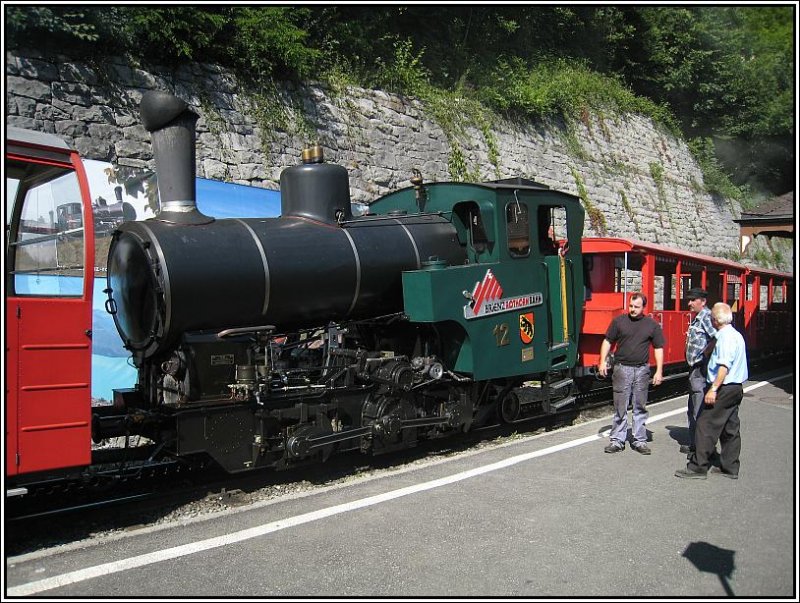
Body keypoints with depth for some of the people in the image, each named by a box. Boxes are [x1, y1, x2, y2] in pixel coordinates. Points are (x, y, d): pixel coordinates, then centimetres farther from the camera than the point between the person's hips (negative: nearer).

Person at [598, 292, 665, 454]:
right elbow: (608, 341, 6)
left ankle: (640, 440, 17)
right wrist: (603, 362, -4)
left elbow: (658, 349, 7)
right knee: (620, 407, 2)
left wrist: (659, 371, 0)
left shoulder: (652, 325, 5)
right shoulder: (619, 321, 2)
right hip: (622, 368, -1)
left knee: (640, 407, 8)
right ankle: (617, 440, 9)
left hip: (642, 370, 1)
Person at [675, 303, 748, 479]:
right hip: (736, 388, 10)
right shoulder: (736, 335, 15)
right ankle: (730, 468, 19)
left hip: (724, 389, -10)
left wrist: (713, 389, -26)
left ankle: (698, 467, -5)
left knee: (706, 426, -7)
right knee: (730, 428, 13)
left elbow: (724, 366, -24)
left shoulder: (725, 336, -17)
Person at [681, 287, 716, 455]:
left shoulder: (706, 317, -15)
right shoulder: (697, 318, 16)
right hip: (695, 367, 11)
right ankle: (693, 443, 29)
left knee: (700, 410, -6)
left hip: (701, 368, -11)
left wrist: (705, 353, -19)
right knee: (692, 410, 18)